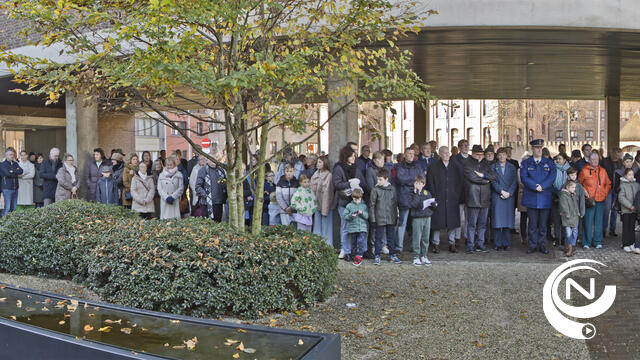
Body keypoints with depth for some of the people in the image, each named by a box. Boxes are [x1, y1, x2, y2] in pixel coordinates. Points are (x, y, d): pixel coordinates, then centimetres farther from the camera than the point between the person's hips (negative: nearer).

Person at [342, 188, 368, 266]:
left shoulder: (364, 206, 7)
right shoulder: (349, 206, 5)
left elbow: (367, 216, 2)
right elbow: (344, 216, 0)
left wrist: (362, 213, -16)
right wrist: (351, 215, -18)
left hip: (362, 228, -1)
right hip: (352, 228, 1)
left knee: (361, 242, -12)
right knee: (354, 243, 8)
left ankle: (359, 256, -4)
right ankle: (356, 255, 20)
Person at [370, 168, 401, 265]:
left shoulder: (392, 189, 4)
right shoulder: (375, 189, -5)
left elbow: (395, 204, 11)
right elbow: (372, 205, -3)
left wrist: (396, 217, 10)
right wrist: (373, 219, -7)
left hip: (391, 218, 3)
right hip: (380, 219, -3)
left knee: (391, 237, 12)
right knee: (379, 238, 3)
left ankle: (393, 254, 24)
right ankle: (377, 256, 12)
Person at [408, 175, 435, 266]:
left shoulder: (427, 193, 12)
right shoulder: (412, 194, -2)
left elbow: (432, 202, 17)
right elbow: (413, 205, -17)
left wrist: (433, 203, -6)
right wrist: (417, 194, -18)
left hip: (427, 217, 4)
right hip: (417, 218, -4)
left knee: (426, 238, 9)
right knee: (417, 238, -3)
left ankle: (424, 256, 18)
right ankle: (416, 257, 4)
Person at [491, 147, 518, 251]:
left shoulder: (512, 167, 13)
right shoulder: (493, 167, 9)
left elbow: (514, 182, 5)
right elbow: (493, 182, -1)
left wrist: (509, 193, -9)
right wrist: (502, 191, -12)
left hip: (509, 197, 1)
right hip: (497, 197, -1)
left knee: (508, 221, -1)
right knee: (498, 221, -5)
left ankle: (506, 243, 6)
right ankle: (498, 244, 0)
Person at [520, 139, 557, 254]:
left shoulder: (549, 163, 11)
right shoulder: (525, 163, 7)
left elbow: (552, 177, -3)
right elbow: (524, 178, -6)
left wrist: (542, 186, -16)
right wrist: (535, 187, -17)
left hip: (545, 198, 1)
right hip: (531, 198, -1)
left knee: (543, 224, 5)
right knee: (532, 224, 2)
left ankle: (542, 245, 14)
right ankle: (532, 245, 10)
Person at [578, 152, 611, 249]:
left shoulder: (603, 171, 11)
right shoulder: (584, 171, -1)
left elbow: (608, 184, 20)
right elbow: (579, 184, 6)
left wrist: (605, 193, 7)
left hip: (600, 200, 4)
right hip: (589, 200, -3)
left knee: (599, 221, 6)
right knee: (588, 221, -4)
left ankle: (598, 242, 15)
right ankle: (586, 242, 4)